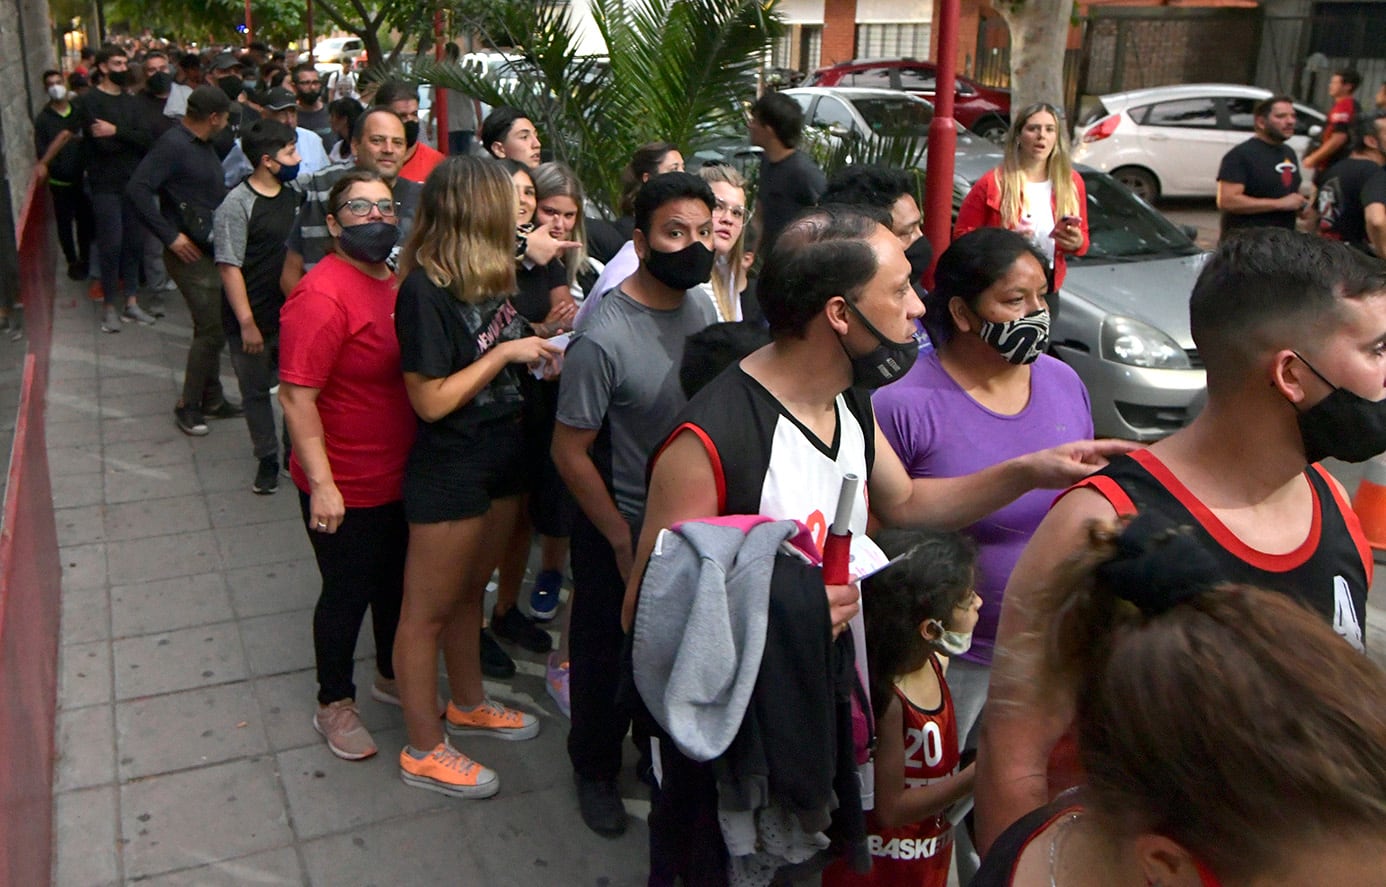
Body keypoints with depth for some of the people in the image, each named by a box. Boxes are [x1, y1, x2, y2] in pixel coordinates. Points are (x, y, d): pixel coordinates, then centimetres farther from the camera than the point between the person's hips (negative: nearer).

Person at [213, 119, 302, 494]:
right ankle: (267, 460, 24)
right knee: (256, 392, 10)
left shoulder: (292, 195, 5)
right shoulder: (236, 205, -14)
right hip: (253, 321, -5)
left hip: (291, 312, 5)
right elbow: (229, 266, -16)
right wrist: (247, 323, -18)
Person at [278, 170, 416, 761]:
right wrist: (322, 484, -26)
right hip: (347, 489, -8)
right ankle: (335, 705, 31)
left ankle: (391, 677, 45)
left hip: (401, 476, 8)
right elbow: (296, 397, -24)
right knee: (347, 593, 9)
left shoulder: (398, 281, 4)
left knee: (397, 581, 23)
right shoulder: (322, 297, -22)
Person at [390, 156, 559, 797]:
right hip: (449, 470, -8)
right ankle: (424, 750, 23)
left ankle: (468, 704, 45)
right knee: (428, 609, 7)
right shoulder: (424, 290, -22)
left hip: (502, 456, 9)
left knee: (469, 590, 25)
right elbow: (431, 401, -22)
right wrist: (505, 352, -18)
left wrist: (540, 352, -2)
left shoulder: (488, 275, 2)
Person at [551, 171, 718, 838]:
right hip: (621, 531, -6)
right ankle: (596, 771, 39)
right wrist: (624, 542, -14)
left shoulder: (702, 308, -3)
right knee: (609, 658, 14)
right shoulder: (603, 340, -25)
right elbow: (570, 452, -19)